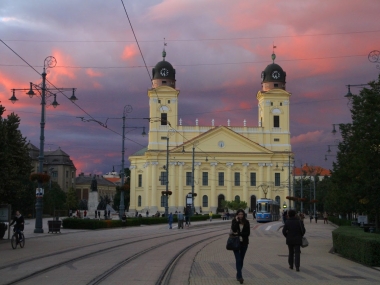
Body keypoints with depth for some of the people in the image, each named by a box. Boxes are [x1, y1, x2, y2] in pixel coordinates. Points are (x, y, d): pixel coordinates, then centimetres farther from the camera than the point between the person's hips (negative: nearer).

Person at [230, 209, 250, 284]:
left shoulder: (246, 222, 1)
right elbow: (234, 230, -18)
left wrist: (238, 234, -14)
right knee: (238, 259, -11)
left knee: (241, 259, 11)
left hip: (244, 243, 2)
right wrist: (237, 221, -19)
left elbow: (248, 233, -6)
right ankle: (239, 276, -16)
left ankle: (238, 275, 25)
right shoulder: (234, 221, -1)